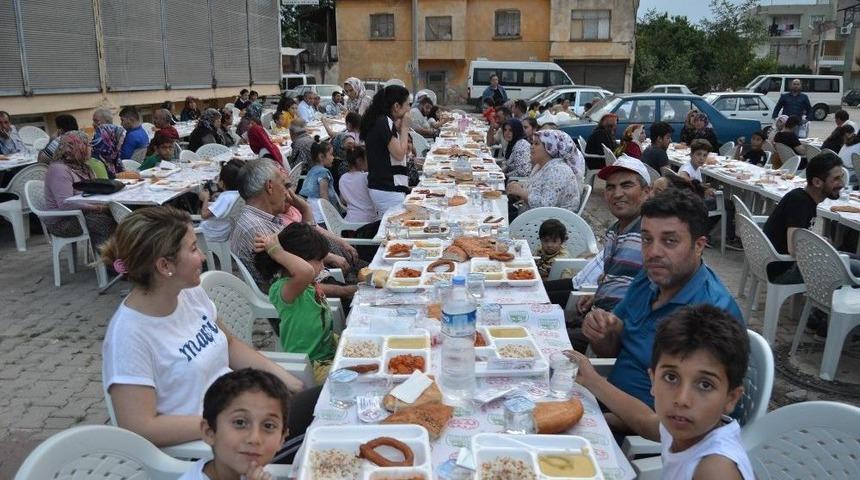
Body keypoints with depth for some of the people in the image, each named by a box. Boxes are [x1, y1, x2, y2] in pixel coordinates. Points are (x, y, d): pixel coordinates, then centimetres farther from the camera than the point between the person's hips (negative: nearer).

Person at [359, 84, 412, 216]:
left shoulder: (379, 121, 14)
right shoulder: (385, 122, -14)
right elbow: (399, 154, -16)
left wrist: (401, 129, 7)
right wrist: (405, 128, -7)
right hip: (388, 190, -10)